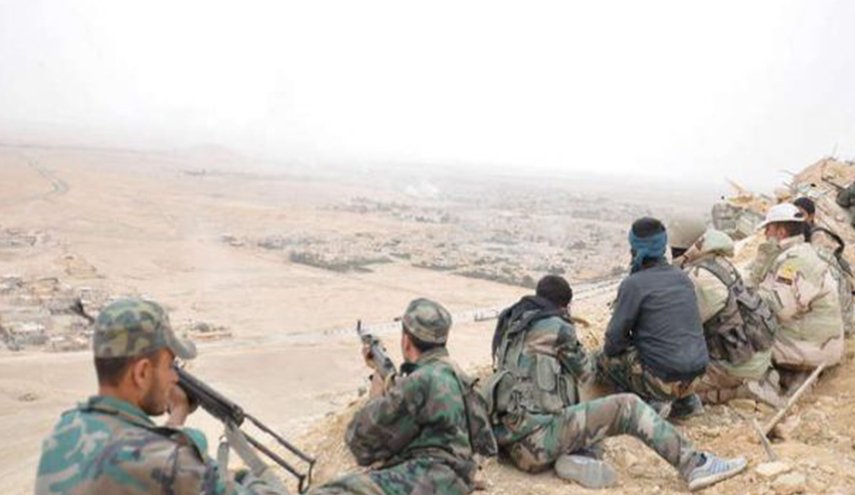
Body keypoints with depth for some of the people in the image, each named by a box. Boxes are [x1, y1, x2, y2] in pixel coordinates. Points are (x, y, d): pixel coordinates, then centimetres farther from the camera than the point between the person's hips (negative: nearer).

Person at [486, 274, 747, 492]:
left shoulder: (512, 324, 17)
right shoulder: (556, 327, -5)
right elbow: (584, 372, 11)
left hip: (517, 445, 8)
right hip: (537, 436, -8)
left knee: (593, 416, 24)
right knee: (627, 407, -7)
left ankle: (576, 459, -3)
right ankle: (694, 465, -8)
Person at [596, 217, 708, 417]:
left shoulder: (633, 284, -12)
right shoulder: (682, 277, 8)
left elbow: (615, 338, -10)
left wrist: (609, 350, 13)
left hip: (664, 378, -7)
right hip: (695, 374, 7)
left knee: (604, 359, 12)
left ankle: (651, 401, -3)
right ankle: (686, 397, 15)